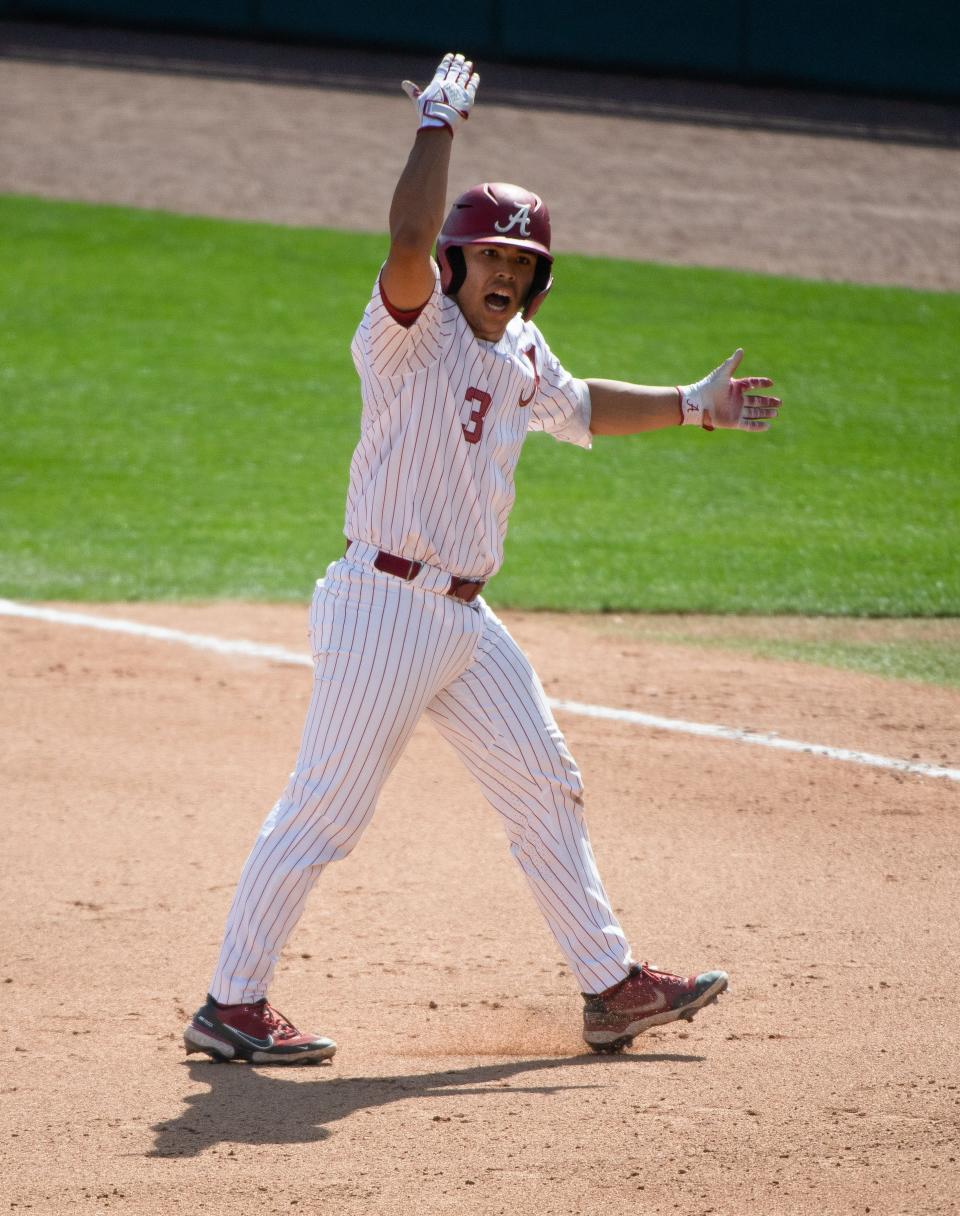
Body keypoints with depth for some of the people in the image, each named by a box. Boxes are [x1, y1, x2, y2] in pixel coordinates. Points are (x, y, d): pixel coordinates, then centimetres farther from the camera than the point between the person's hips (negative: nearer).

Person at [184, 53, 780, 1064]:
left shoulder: (522, 357, 14)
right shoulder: (412, 329, -11)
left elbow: (581, 406, 36)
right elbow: (409, 236, -31)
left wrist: (687, 406, 32)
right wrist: (438, 120, -24)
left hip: (466, 620, 9)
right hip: (384, 608, -9)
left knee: (546, 792, 13)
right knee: (324, 808, -8)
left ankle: (611, 988, 22)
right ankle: (229, 1007, -1)